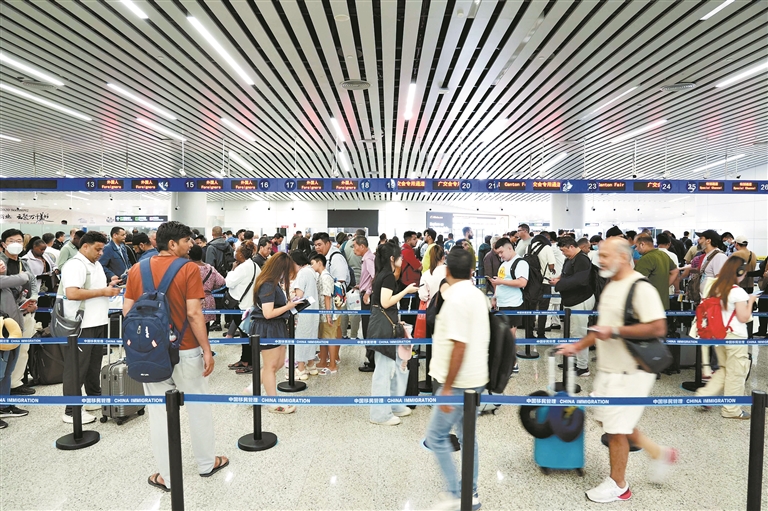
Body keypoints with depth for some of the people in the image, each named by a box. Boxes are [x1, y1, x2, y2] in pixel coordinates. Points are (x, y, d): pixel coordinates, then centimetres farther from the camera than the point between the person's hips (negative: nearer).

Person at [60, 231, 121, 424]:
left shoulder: (96, 264, 14)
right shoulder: (75, 265, -16)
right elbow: (72, 293, -29)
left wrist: (109, 285, 5)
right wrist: (103, 291, -23)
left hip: (97, 323, 9)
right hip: (80, 326, -9)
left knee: (94, 365, 20)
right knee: (77, 368, 0)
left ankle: (95, 398, 33)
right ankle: (71, 411, 9)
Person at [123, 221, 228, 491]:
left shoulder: (137, 269, 1)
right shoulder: (188, 269, -13)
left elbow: (127, 310, 4)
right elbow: (193, 313, -17)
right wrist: (207, 349, -10)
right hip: (185, 350, -3)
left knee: (159, 412, 12)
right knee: (198, 407, 14)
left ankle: (166, 476, 23)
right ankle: (207, 463, 31)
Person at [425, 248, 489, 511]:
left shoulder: (456, 298, -19)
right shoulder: (477, 295, 8)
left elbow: (459, 345, -23)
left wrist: (447, 387, -19)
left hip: (459, 382, -9)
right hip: (475, 378, 9)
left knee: (436, 436, 3)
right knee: (467, 436, 16)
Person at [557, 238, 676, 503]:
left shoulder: (641, 288, -18)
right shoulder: (610, 286, 10)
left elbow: (658, 328, -26)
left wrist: (616, 331, -25)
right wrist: (578, 346, 13)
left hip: (629, 372, -9)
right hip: (608, 369, 9)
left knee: (616, 429, 3)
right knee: (608, 420, 19)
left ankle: (618, 485, 24)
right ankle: (658, 453, 37)